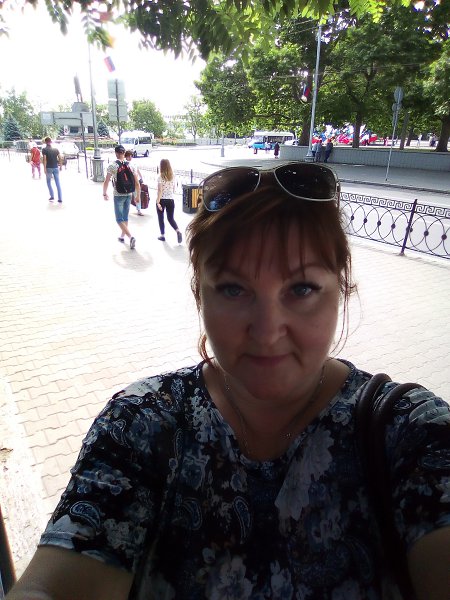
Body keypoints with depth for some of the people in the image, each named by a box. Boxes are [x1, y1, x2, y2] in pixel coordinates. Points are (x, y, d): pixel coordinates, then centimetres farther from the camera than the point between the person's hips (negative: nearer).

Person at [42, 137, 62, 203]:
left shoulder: (44, 149, -4)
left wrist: (44, 168, -12)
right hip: (56, 167, 3)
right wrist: (60, 165, 13)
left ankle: (52, 196, 5)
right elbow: (60, 158, 3)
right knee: (58, 183, 2)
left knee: (48, 182, 13)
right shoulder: (56, 149, 7)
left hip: (49, 168, -3)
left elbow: (44, 159, -12)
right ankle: (60, 199, -2)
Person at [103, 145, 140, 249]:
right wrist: (138, 195, 13)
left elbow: (106, 182, -8)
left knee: (119, 219, 0)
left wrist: (105, 194, 7)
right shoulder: (130, 165, 2)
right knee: (125, 217, 19)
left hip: (118, 196, -4)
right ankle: (122, 236, 32)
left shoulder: (112, 166, -8)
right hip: (129, 195, 4)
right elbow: (137, 183, 1)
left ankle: (130, 237, -18)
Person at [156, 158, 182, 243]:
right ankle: (178, 231, -12)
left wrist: (158, 202, -17)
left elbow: (160, 190, -17)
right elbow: (174, 190, 10)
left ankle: (162, 235, 18)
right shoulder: (173, 177, 2)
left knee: (161, 218, 13)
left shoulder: (160, 177, -12)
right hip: (170, 200, 4)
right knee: (171, 218, 11)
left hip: (162, 200, -4)